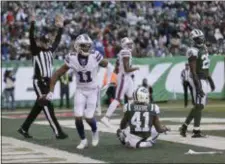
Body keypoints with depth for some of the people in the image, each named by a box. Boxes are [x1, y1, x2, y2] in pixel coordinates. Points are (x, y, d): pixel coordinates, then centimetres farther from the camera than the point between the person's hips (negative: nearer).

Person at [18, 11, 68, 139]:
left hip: (48, 82, 7)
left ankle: (24, 128, 23)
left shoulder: (50, 50, 13)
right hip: (39, 82, -7)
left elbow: (58, 40, 23)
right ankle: (58, 132, -11)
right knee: (48, 108, -9)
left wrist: (61, 27, 18)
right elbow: (31, 38, -16)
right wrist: (33, 23, -24)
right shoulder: (36, 51, -5)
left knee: (38, 107, 12)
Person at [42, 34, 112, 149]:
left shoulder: (95, 56, -20)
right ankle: (83, 140, 15)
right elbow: (57, 74, -10)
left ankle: (95, 132, 28)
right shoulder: (72, 58, -17)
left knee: (89, 117, -7)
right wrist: (51, 91, -12)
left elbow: (107, 65, -1)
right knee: (78, 117, -9)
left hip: (93, 90, -1)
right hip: (80, 91, 1)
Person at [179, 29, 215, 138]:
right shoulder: (194, 52, -18)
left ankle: (185, 126, 17)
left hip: (205, 80, 9)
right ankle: (196, 130, -2)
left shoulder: (204, 48, 11)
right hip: (198, 81, -9)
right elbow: (193, 71, -21)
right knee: (199, 105, -7)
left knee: (199, 106, 11)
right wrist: (198, 87, -24)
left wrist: (211, 81, 22)